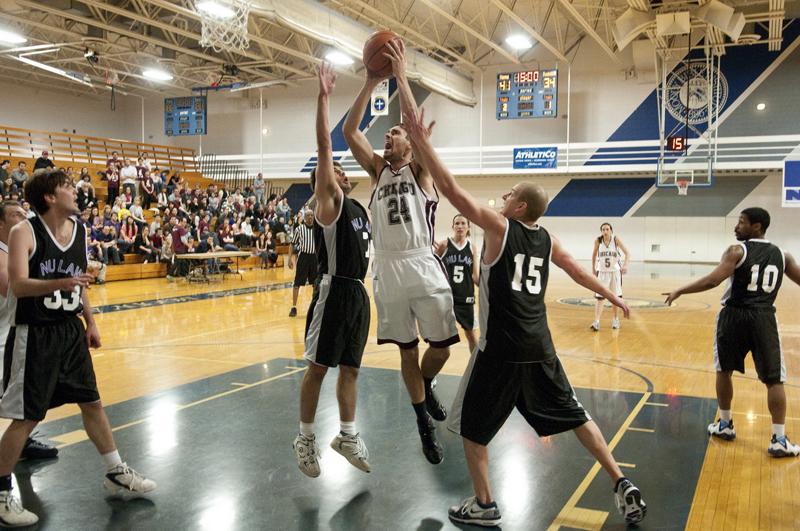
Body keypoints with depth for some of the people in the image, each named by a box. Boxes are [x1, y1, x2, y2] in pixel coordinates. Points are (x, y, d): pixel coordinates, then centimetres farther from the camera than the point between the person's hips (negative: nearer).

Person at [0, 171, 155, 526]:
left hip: (70, 331, 7)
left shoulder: (80, 231, 5)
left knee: (92, 402, 14)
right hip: (34, 336, -6)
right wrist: (62, 283, -40)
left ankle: (116, 474, 27)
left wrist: (90, 322, 15)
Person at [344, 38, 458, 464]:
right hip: (387, 270, 3)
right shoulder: (377, 170, 15)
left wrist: (400, 77, -11)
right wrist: (371, 82, -2)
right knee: (407, 351, 9)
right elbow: (349, 131, 3)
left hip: (423, 267, -3)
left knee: (440, 347, 0)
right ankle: (425, 425, 24)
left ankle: (427, 387, 34)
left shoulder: (419, 169, 6)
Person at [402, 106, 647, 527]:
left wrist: (421, 141, -12)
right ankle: (622, 485, 21)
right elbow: (578, 272, 23)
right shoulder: (547, 240, 9)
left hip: (500, 348, -6)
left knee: (472, 425, 10)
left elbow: (451, 189, -15)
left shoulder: (499, 227, -9)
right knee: (573, 415, 19)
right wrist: (611, 296, 40)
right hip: (538, 346, 6)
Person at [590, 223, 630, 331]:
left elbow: (627, 253, -14)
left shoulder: (615, 239, -12)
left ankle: (616, 319, 25)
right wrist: (594, 268, 9)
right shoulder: (598, 240, -9)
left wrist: (625, 265, -30)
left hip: (615, 271, 0)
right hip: (602, 272, 0)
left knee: (616, 296, 10)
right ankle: (596, 321, -12)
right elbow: (594, 254, 8)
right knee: (599, 297, -8)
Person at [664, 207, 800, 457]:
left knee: (724, 371, 16)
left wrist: (679, 291, -11)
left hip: (734, 315, -2)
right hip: (764, 319, 2)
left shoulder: (737, 251, -6)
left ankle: (725, 425, 26)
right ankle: (779, 440, 4)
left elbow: (713, 280, -17)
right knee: (774, 380, 6)